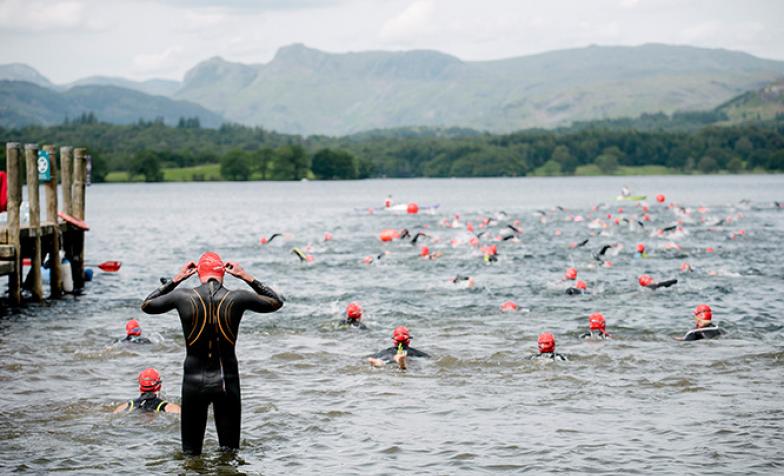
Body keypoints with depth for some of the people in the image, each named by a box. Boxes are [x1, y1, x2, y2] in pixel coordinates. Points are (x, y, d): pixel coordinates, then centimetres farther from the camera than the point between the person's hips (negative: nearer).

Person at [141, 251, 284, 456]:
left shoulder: (183, 297, -8)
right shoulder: (237, 298, -8)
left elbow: (146, 305, 13)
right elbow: (277, 302, 11)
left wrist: (175, 280, 13)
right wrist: (247, 278, 12)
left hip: (193, 382, 0)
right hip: (227, 381, 0)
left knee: (190, 452, 10)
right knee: (229, 452, 10)